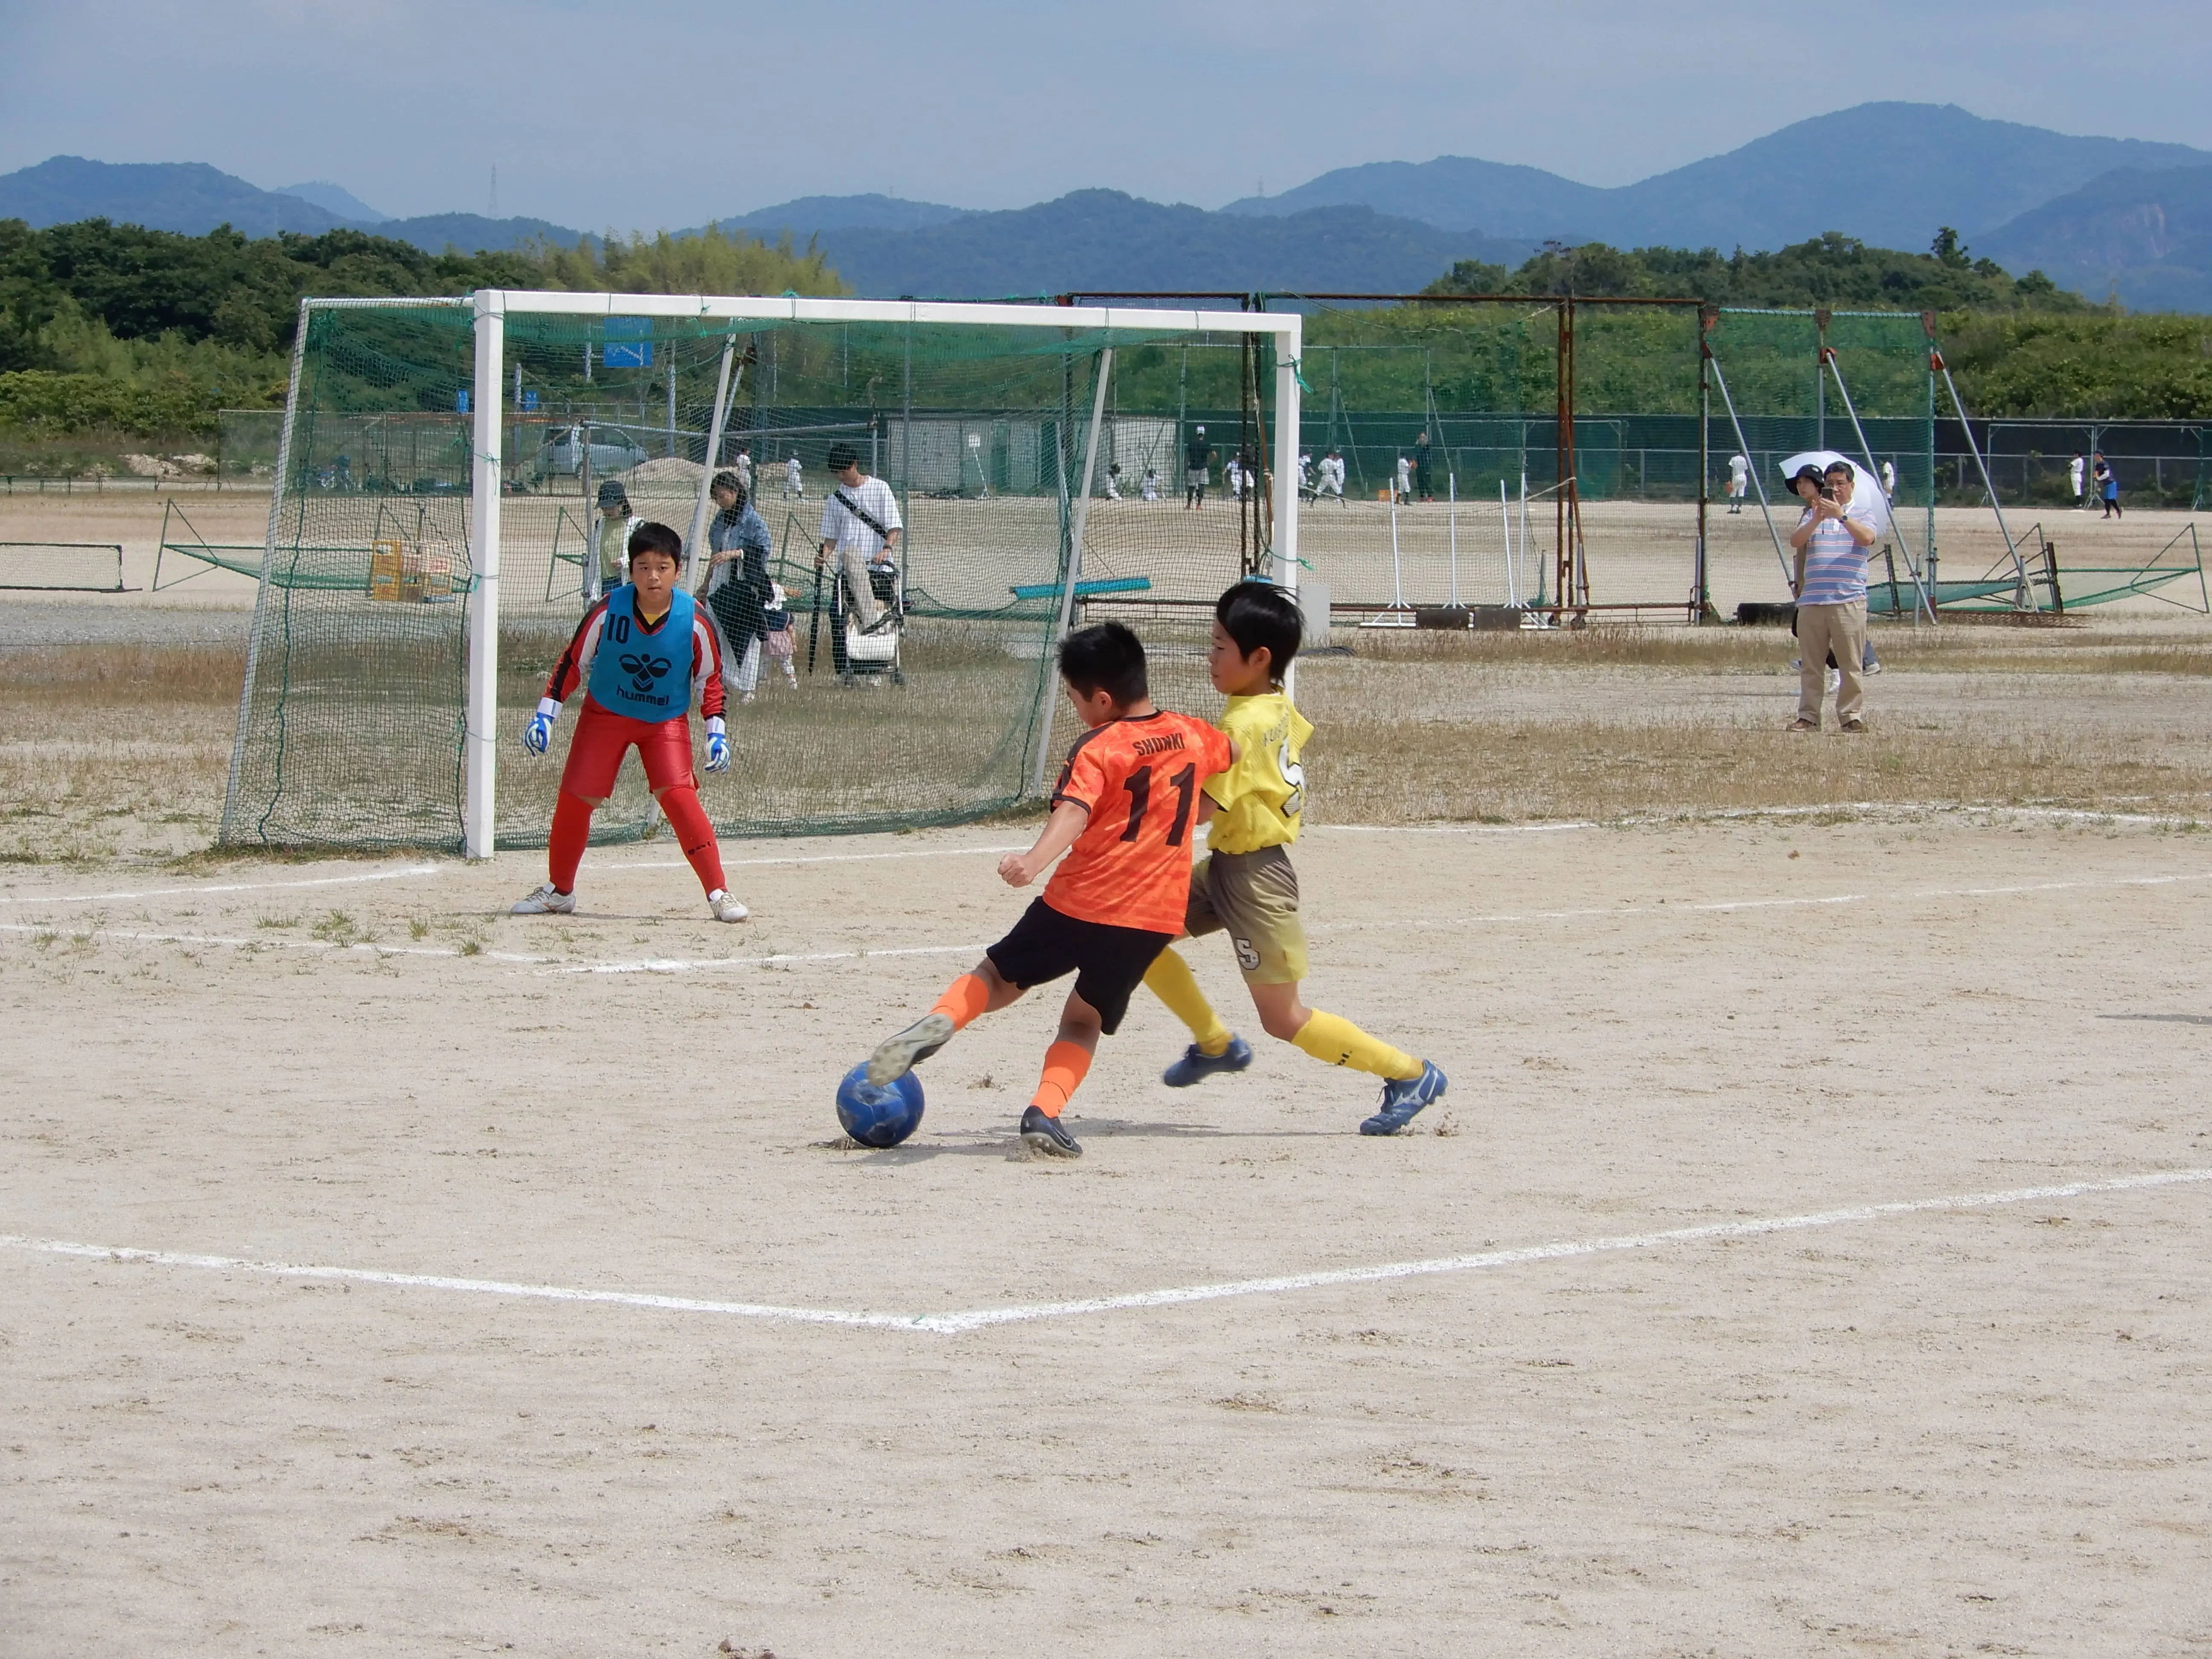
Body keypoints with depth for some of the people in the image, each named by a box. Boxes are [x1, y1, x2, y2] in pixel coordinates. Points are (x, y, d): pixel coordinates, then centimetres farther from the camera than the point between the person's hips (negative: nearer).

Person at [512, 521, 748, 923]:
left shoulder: (693, 621, -19)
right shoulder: (609, 611, -20)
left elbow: (710, 677, -3)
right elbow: (573, 662, -7)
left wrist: (716, 731, -10)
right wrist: (545, 713, -11)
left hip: (666, 720, -1)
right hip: (605, 713, 1)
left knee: (678, 795, -19)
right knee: (575, 799, -1)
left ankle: (718, 893, -12)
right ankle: (559, 891, 21)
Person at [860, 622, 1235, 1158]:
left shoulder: (1098, 749, -7)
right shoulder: (1192, 736, 10)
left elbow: (1074, 813, -26)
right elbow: (1232, 754, 33)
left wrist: (1033, 862, -41)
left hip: (1080, 902, -4)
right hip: (1155, 918, 4)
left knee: (996, 977, 15)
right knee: (1085, 1019, 16)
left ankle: (942, 1021, -15)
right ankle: (1046, 1111, -7)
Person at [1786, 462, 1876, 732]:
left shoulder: (1860, 515, 9)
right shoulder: (1812, 516, 15)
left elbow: (1867, 538, -12)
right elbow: (1795, 541, -1)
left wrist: (1841, 516, -23)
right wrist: (1818, 518, -17)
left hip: (1848, 601, -3)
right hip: (1811, 601, 3)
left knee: (1850, 663, -4)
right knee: (1810, 664, 3)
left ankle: (1850, 716, 1)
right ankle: (1808, 717, 6)